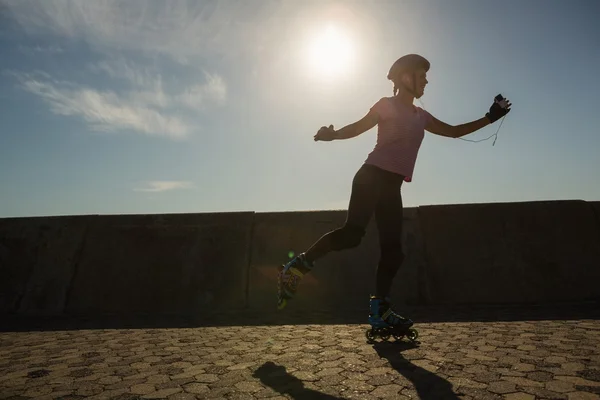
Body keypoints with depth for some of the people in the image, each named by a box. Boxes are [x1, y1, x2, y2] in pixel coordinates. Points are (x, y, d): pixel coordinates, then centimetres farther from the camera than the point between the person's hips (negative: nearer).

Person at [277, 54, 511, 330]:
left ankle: (379, 308, 6)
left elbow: (453, 131, 31)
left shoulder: (421, 116, 23)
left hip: (392, 186, 8)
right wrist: (332, 134, -23)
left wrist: (489, 118, 31)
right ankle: (297, 267, -14)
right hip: (372, 177, -7)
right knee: (353, 233, -25)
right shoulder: (387, 104, 4)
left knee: (393, 248, 0)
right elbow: (359, 127, -4)